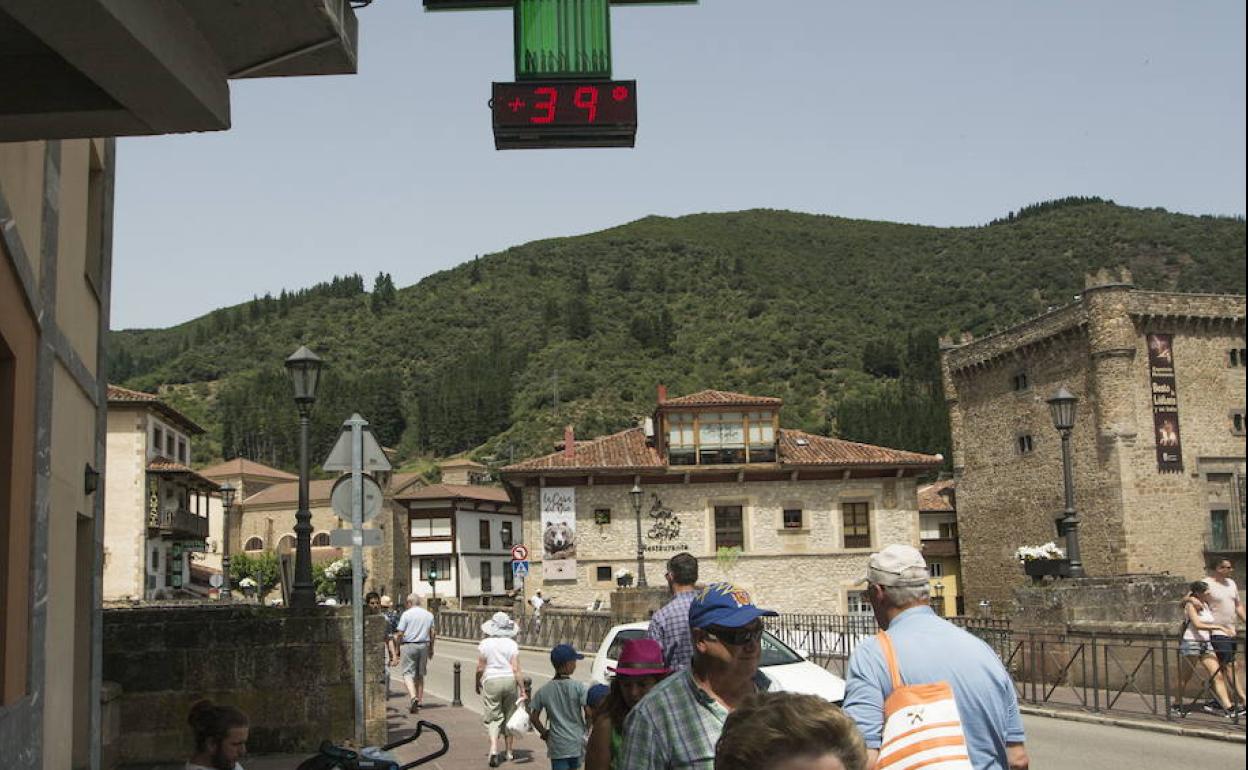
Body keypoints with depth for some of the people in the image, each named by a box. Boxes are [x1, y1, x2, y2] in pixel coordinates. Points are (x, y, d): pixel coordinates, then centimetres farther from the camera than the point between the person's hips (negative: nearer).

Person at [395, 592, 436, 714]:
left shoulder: (406, 614, -5)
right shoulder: (429, 615, 9)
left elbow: (400, 634, -7)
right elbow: (432, 634, 8)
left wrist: (397, 650, 1)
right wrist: (431, 649, 17)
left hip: (408, 645, -4)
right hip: (424, 646, 5)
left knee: (408, 673, -4)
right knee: (420, 674, 14)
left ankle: (413, 697, -25)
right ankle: (419, 701, 17)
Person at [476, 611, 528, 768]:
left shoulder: (485, 644, -5)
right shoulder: (512, 644, -6)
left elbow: (480, 668, -4)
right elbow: (516, 669, -10)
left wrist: (477, 684, 12)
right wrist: (522, 688, -5)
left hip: (491, 682, -1)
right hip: (510, 680, 1)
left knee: (493, 717, 5)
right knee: (509, 716, 15)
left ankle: (493, 749, -17)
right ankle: (509, 752, 23)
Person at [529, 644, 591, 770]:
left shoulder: (543, 691, -3)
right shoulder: (579, 687, -11)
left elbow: (533, 717, -1)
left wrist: (543, 732, 14)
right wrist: (586, 728, 4)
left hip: (557, 745, 1)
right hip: (577, 742, 0)